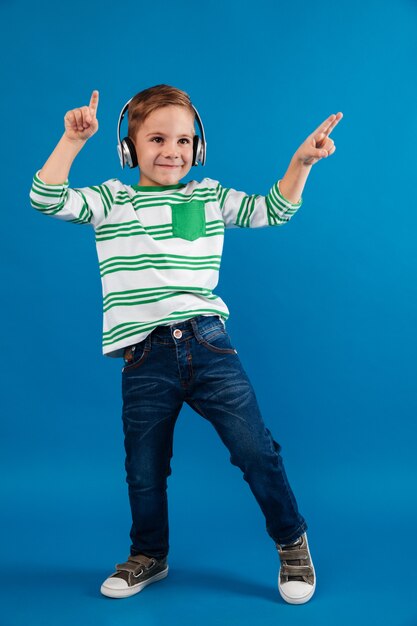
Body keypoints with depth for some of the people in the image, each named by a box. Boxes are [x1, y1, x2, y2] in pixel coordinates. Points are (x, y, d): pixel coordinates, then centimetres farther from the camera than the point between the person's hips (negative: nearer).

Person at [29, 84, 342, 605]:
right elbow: (46, 199, -5)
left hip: (208, 345, 0)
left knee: (255, 449, -1)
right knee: (144, 470, 12)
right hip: (144, 362, 0)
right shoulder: (109, 201, 7)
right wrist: (72, 140, -11)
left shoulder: (209, 197, 11)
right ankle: (149, 555, 39)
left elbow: (272, 210, 13)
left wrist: (302, 160, 1)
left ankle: (292, 542, 24)